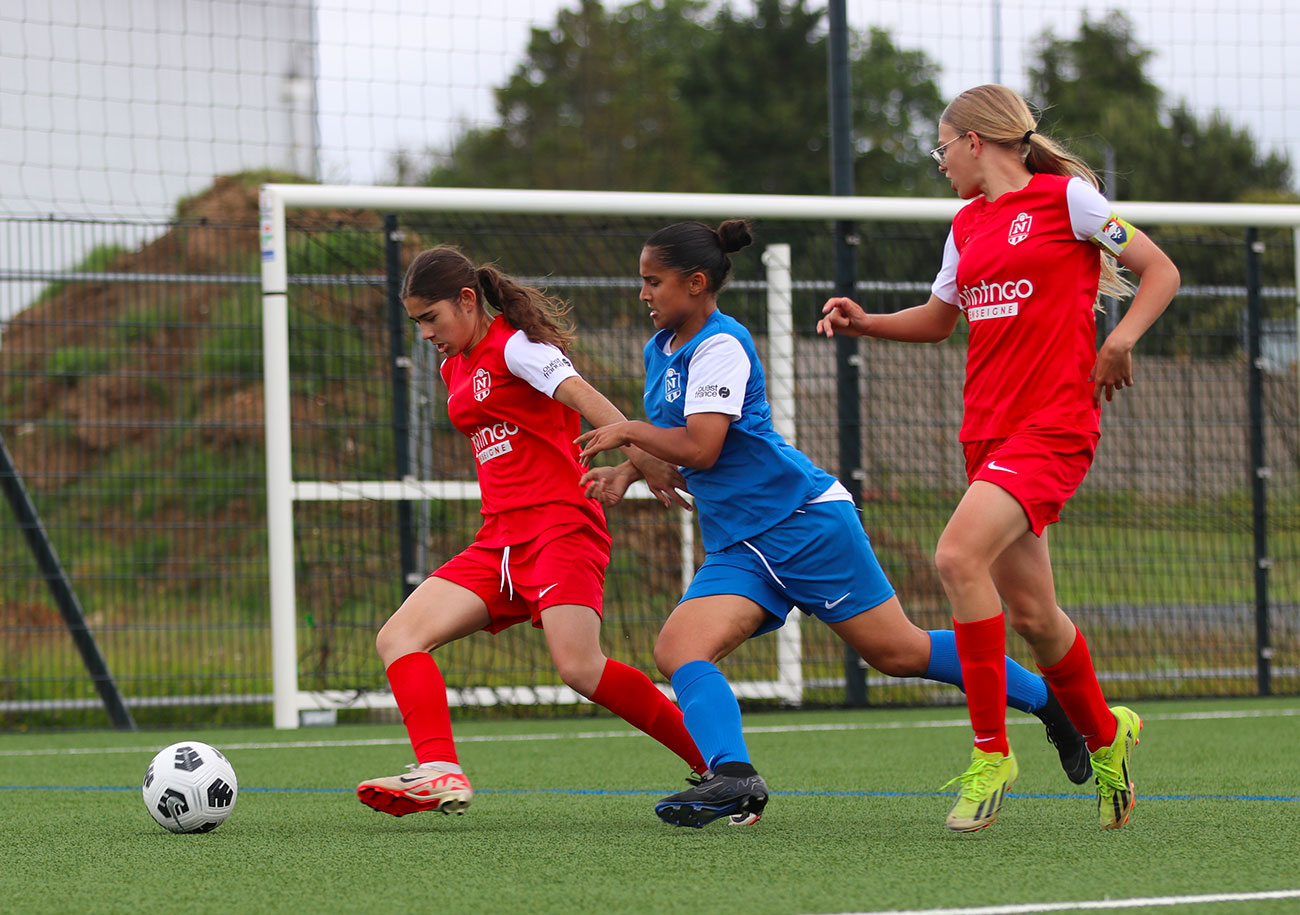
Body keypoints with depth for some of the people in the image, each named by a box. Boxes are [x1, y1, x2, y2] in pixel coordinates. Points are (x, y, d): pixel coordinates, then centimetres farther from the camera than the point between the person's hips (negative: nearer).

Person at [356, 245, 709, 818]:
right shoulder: (455, 369, 21)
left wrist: (645, 462, -34)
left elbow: (585, 399, -20)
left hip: (561, 528, -9)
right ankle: (439, 774, -24)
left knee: (580, 668, -25)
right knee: (397, 639, -7)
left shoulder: (514, 346, -6)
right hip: (500, 543, 9)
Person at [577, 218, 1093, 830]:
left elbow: (700, 448, -23)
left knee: (899, 652, -3)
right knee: (677, 653, -16)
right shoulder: (660, 350, 14)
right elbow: (674, 441, 28)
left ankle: (1051, 700, 11)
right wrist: (628, 470, 9)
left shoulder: (721, 345, -14)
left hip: (804, 520, -8)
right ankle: (733, 778, -33)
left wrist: (627, 430, -9)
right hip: (737, 546, 8)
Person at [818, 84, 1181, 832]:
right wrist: (865, 323, 11)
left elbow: (1162, 271, 0)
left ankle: (991, 754, -19)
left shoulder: (1065, 197, -4)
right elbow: (939, 319, 28)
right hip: (989, 427, 7)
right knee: (1029, 611, 8)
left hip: (1055, 423, -7)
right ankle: (1104, 736, 33)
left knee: (959, 554, -26)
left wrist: (1121, 340, -16)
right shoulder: (968, 226, 16)